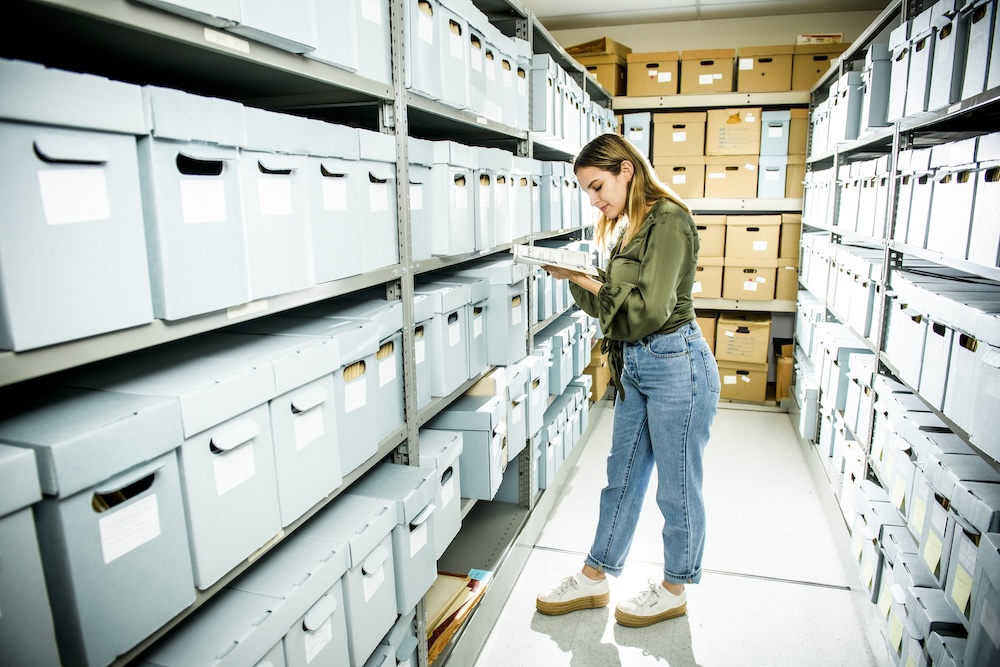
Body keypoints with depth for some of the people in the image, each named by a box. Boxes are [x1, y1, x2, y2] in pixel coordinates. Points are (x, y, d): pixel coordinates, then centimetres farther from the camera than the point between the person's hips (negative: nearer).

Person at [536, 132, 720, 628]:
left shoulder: (668, 220, -14)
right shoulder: (628, 227, 12)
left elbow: (648, 309, -22)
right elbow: (611, 304, 11)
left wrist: (584, 279, -15)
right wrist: (575, 278, -5)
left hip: (676, 366, -9)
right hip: (635, 366, 9)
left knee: (677, 488, 9)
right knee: (621, 478, 17)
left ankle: (675, 590, 30)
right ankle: (594, 579, 32)